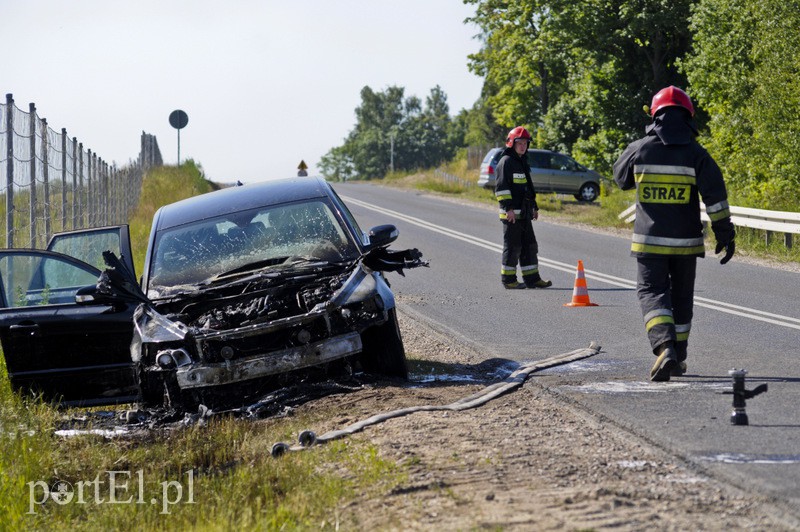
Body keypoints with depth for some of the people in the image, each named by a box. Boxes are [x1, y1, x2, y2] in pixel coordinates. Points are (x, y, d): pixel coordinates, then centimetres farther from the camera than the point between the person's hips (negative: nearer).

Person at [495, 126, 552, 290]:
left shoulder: (523, 162, 20)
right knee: (512, 246, -5)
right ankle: (508, 279, 2)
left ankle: (532, 278, 13)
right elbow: (501, 187, -16)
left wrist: (534, 207, 25)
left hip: (524, 213, 9)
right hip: (511, 213, -9)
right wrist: (508, 207, -22)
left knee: (529, 245, 9)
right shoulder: (506, 162, -9)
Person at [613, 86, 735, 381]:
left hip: (649, 240, -1)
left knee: (652, 292, -1)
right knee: (681, 297, 15)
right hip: (685, 242, 1)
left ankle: (664, 347, -27)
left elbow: (621, 179, 15)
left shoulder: (639, 149, -5)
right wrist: (725, 235, -3)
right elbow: (715, 196, -10)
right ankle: (678, 360, 22)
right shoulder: (696, 154, -6)